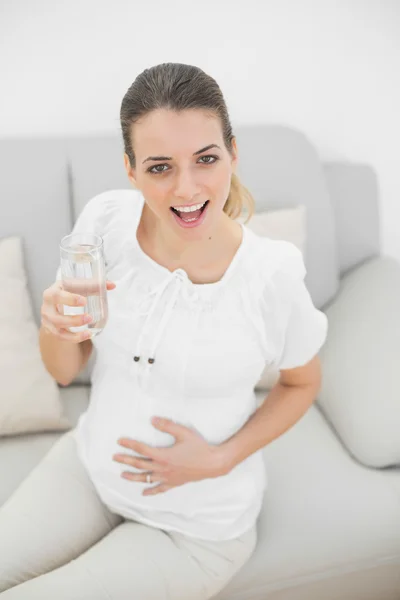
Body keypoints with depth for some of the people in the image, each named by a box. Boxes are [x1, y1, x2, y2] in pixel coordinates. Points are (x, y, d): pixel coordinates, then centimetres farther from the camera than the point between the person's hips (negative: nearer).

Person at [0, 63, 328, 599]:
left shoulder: (272, 276, -25)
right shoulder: (105, 219, -15)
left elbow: (303, 383, -3)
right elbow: (64, 372, -3)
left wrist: (219, 459, -15)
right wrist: (57, 327, -26)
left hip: (196, 526, -3)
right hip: (89, 464, 4)